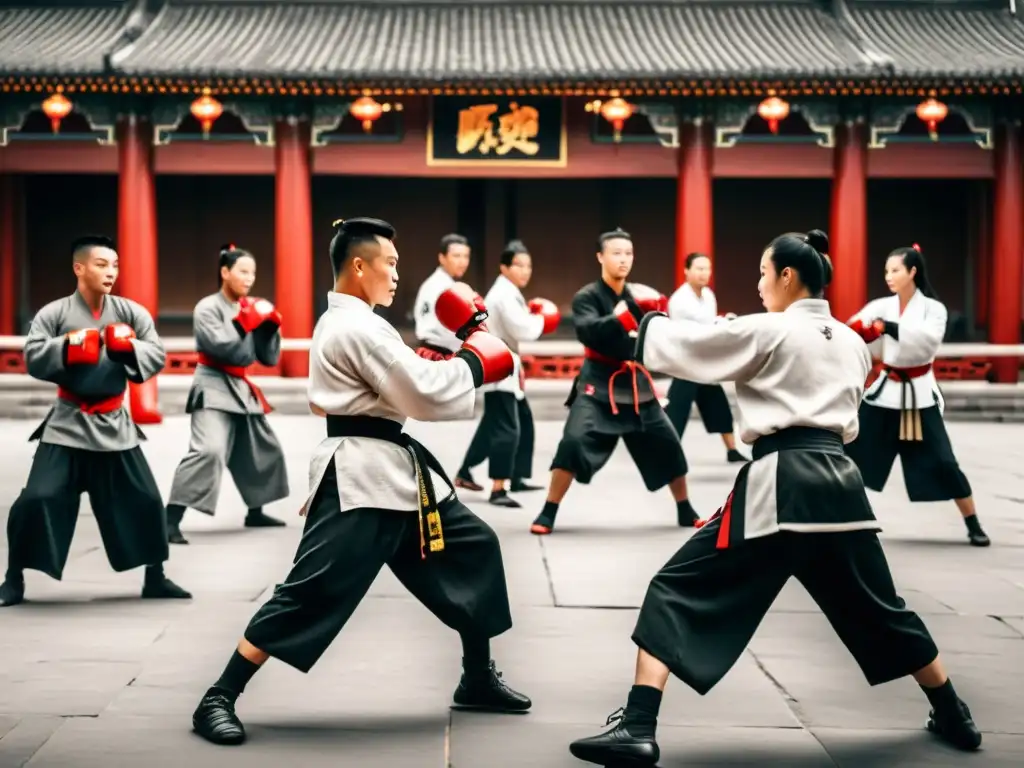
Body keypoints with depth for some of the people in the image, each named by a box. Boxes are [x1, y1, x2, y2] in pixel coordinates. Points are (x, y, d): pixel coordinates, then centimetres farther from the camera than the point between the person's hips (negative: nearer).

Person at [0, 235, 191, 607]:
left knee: (144, 501, 5)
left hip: (114, 424, 2)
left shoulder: (131, 312, 1)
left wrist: (129, 349, -22)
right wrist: (67, 347, -27)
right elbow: (33, 358, -11)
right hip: (67, 422, -2)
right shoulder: (54, 313, -5)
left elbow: (157, 355, -3)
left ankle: (155, 577, 22)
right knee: (36, 500, -8)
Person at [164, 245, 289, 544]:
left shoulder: (251, 308, 10)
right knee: (208, 451, -27)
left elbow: (269, 358, 9)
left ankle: (255, 512, 39)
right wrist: (246, 322, -20)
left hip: (240, 389, 9)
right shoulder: (207, 308, -10)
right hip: (213, 388, -8)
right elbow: (222, 346, -24)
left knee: (264, 449, 20)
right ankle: (171, 520, -29)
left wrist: (271, 326, -4)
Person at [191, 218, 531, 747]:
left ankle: (478, 678, 25)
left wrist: (461, 361, 6)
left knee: (474, 548, 14)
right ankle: (218, 699, -5)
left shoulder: (343, 321, 17)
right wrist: (473, 361, -1)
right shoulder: (358, 327, -17)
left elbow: (402, 384, 19)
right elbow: (427, 395, -17)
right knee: (311, 592, -13)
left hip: (392, 469, 11)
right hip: (358, 476, -11)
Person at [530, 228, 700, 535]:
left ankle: (685, 511, 27)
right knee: (574, 443, -21)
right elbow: (588, 332, -27)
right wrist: (620, 317, -39)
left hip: (636, 385, 4)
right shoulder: (587, 297, -9)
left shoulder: (639, 295, 4)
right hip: (598, 385, -4)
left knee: (668, 447, 7)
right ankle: (547, 514, -10)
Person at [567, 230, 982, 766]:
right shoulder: (852, 341, 15)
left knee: (677, 593, -3)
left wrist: (645, 327, 21)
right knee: (878, 607, 24)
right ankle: (954, 718, 35)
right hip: (837, 480, 6)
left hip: (778, 483, -6)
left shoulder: (768, 331, -3)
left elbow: (688, 346, 2)